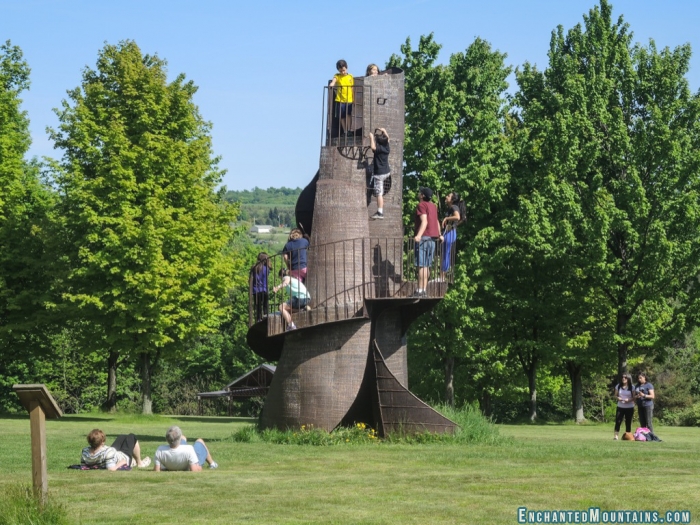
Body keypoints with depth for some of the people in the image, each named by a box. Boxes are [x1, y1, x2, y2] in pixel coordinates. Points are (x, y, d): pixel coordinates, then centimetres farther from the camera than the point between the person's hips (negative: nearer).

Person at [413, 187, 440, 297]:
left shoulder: (421, 205, -9)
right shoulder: (433, 206, 16)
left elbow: (424, 221, -22)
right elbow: (436, 222, 25)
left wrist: (419, 235, -33)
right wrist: (439, 234, 36)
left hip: (423, 238, -8)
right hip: (432, 238, 8)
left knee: (421, 265, -10)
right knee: (427, 266, 11)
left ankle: (420, 291, -14)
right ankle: (424, 289, 11)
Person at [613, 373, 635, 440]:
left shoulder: (632, 387, -2)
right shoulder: (618, 386, 5)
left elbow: (634, 397, -1)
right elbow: (615, 395, 10)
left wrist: (629, 400, -20)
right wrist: (618, 398, -13)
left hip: (629, 407, -1)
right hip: (620, 407, 1)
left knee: (628, 422, 3)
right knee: (618, 421, -10)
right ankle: (616, 435, -8)